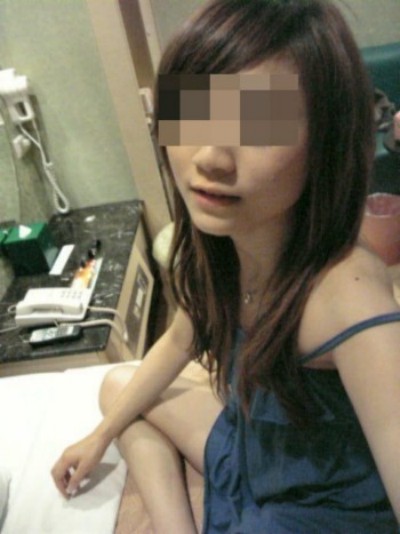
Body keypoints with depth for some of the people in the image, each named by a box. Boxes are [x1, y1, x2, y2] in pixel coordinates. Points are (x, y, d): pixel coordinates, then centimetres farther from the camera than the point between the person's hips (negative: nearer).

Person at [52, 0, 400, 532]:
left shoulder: (345, 298, -35)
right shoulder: (216, 243, -14)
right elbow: (180, 341, 4)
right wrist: (103, 433, 11)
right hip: (250, 446, 6)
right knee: (118, 385, 13)